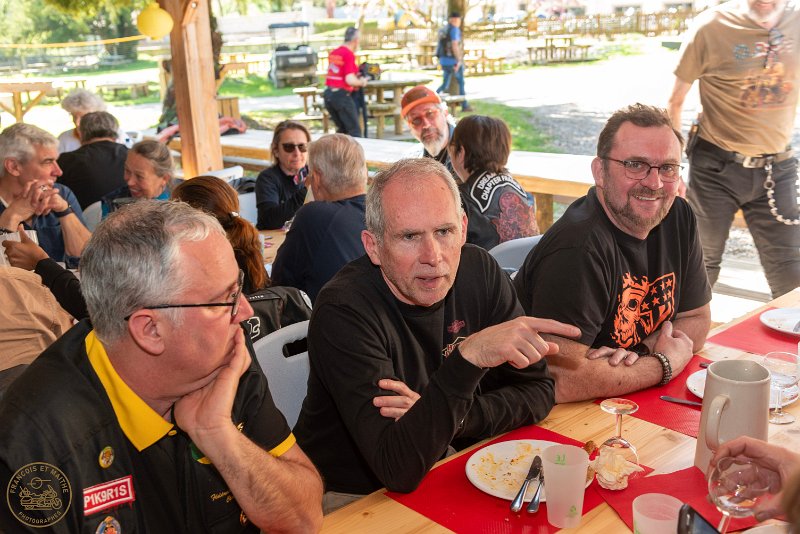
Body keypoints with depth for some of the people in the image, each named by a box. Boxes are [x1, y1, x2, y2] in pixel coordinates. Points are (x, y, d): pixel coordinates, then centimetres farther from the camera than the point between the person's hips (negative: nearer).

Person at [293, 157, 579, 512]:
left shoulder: (480, 272, -7)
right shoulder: (343, 312, -23)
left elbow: (537, 391, -5)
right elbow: (398, 471, -29)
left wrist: (440, 416, -20)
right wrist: (469, 357, -39)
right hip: (352, 496, -5)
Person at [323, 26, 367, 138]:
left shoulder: (333, 53, 13)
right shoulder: (349, 54, -11)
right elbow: (350, 80, -18)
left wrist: (355, 75, 23)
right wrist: (361, 82, 1)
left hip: (328, 94, 8)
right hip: (341, 94, -8)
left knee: (342, 129, 19)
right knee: (355, 130, -1)